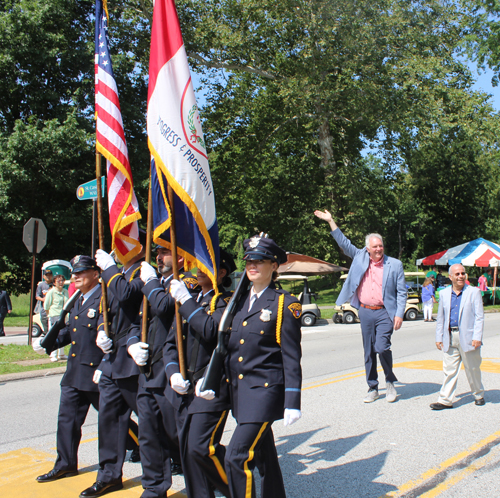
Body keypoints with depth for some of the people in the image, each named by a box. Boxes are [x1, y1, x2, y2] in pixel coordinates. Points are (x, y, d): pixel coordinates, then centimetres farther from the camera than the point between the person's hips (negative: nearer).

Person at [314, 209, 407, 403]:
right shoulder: (360, 257, 7)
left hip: (384, 313, -3)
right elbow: (344, 243, 13)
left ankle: (390, 382, 10)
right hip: (365, 312, 4)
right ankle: (372, 388, 22)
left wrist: (399, 314, -8)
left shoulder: (394, 264, 0)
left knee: (382, 347, -15)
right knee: (369, 352, 9)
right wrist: (330, 221, 10)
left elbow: (401, 292, 0)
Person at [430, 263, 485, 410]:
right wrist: (439, 337, 9)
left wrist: (477, 337, -13)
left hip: (467, 337, -3)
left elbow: (479, 317, -5)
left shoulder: (474, 292, 0)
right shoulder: (444, 293, 10)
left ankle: (479, 395, 30)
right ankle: (445, 400, 6)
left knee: (472, 369, 10)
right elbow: (440, 318, 14)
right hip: (449, 337, 3)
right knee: (449, 370, 3)